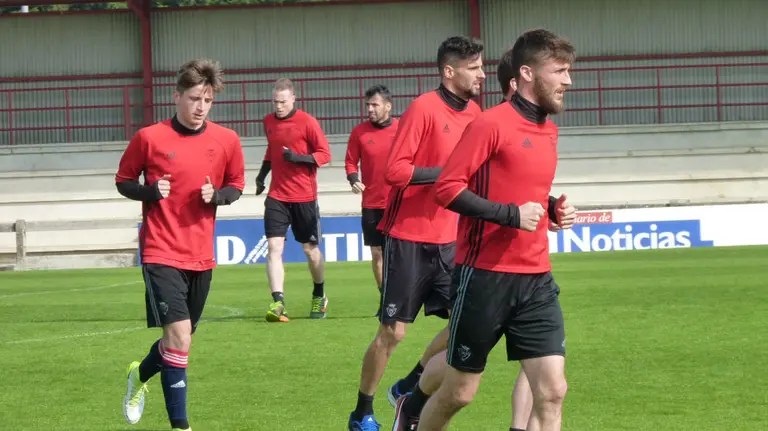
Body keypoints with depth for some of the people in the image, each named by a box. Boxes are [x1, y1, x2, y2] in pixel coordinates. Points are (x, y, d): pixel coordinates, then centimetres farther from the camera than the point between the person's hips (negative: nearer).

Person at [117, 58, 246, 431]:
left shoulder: (227, 141, 0)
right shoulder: (149, 138, -9)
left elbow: (236, 186, 13)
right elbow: (123, 181, 3)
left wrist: (217, 195, -10)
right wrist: (150, 191, -17)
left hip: (201, 257, 5)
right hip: (162, 254, -5)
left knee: (182, 337, 16)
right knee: (179, 334, -17)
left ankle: (140, 374, 48)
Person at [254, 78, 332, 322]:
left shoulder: (307, 123, -9)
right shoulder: (269, 122, 8)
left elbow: (324, 154, -9)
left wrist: (297, 157, -23)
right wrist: (262, 174, 11)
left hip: (304, 196, -3)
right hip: (277, 196, 4)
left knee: (310, 249, 9)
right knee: (274, 247, -12)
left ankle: (319, 296, 32)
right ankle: (278, 302, -18)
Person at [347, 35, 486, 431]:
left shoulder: (473, 113, 7)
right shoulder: (424, 108, -14)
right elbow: (394, 170, -19)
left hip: (448, 239, 6)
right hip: (409, 238, -6)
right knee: (393, 331, 0)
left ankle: (411, 387, 18)